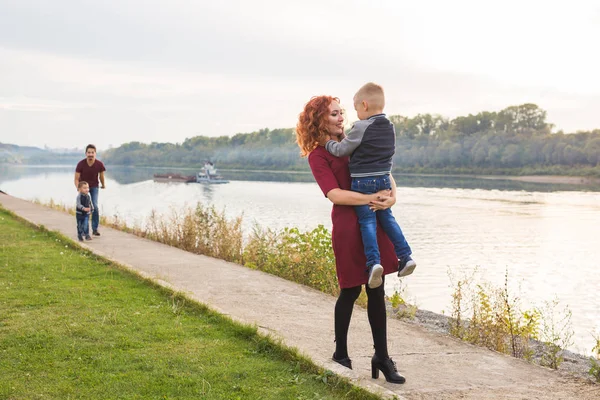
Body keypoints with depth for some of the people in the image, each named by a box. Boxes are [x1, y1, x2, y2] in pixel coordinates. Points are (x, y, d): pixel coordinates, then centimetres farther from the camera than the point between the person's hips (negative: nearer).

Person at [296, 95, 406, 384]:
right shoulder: (318, 155, -4)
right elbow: (335, 194, -17)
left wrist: (392, 195, -6)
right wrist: (371, 198, -24)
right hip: (347, 225, -6)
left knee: (376, 290, 8)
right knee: (351, 291, 4)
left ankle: (381, 357, 16)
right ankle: (340, 353, 24)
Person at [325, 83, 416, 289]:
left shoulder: (361, 128, -14)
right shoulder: (390, 127, 8)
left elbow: (341, 150, -8)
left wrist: (329, 143, 11)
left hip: (362, 181, -6)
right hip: (384, 179, 6)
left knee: (367, 221, -3)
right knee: (386, 217, 18)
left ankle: (374, 262, -17)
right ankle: (405, 256, 13)